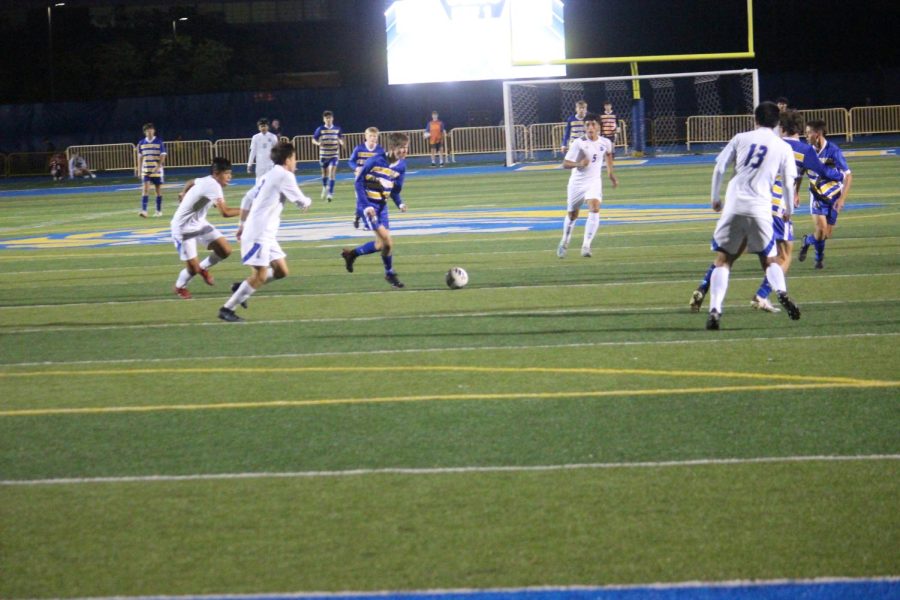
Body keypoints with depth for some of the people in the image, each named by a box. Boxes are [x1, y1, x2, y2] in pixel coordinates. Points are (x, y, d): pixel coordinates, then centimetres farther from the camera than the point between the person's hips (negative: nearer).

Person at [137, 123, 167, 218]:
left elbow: (163, 156, -4)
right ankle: (144, 211, -17)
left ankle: (159, 211, 15)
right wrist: (139, 171, 7)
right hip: (145, 170, 1)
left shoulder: (159, 142, -2)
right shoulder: (141, 143, 6)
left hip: (157, 170, -1)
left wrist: (158, 167, -17)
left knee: (158, 190, 5)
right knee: (146, 189, -10)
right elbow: (140, 158, 11)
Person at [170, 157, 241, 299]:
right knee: (193, 268, -8)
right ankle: (180, 287, 24)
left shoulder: (206, 181, 0)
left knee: (225, 251, -3)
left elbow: (191, 182, 23)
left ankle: (203, 268, 25)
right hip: (183, 229, -9)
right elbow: (225, 212, -39)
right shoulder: (213, 186, -30)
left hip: (199, 224, 9)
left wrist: (183, 194, 39)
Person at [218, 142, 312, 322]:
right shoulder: (285, 176, -10)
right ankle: (227, 309, -9)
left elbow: (247, 199, 21)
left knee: (281, 271, 10)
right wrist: (307, 201, 17)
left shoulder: (268, 176, 18)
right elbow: (301, 202, -6)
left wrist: (243, 225, 26)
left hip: (266, 234, 10)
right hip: (259, 234, -10)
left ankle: (241, 288, 14)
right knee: (260, 275, -13)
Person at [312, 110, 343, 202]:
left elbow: (340, 138, 16)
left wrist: (341, 142, -7)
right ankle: (325, 187, 42)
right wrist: (318, 143, -21)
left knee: (332, 173, -12)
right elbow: (314, 139, 0)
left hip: (334, 155, 0)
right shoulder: (320, 129, -3)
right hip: (323, 155, 0)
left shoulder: (337, 129, 1)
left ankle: (330, 193, -10)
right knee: (325, 173, 13)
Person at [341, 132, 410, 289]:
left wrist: (399, 203, -10)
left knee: (382, 244, 7)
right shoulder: (376, 161, -20)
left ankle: (351, 254, 27)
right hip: (368, 205, -7)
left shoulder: (401, 166, -1)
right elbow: (359, 181, -14)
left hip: (382, 205, 7)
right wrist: (366, 205, -20)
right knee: (386, 239, -16)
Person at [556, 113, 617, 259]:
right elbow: (565, 164, -15)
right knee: (572, 214, 12)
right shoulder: (578, 143, -15)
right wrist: (578, 164, -34)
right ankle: (564, 242, 39)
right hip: (577, 182, -1)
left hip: (594, 182, 1)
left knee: (594, 209, -24)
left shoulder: (605, 143, -4)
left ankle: (586, 245, -24)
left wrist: (610, 173, 22)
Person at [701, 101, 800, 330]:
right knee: (769, 260, 15)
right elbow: (788, 183, 8)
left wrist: (715, 198, 18)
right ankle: (782, 292, -16)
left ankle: (715, 309, -11)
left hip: (733, 206, 0)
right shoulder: (783, 148, 9)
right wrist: (789, 210, 24)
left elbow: (719, 169, 6)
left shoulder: (741, 139, 10)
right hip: (761, 210, 0)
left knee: (723, 261, 7)